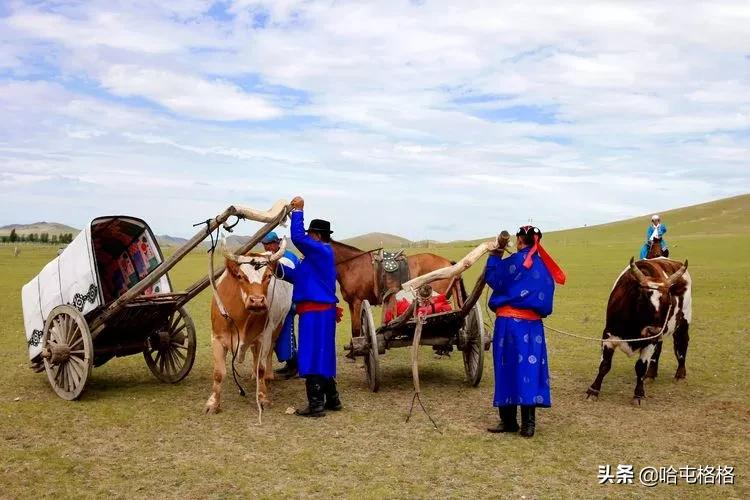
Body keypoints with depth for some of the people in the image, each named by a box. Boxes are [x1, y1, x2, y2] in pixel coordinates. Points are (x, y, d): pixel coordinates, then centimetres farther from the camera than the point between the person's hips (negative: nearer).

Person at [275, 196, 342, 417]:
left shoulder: (321, 251, -12)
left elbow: (297, 237, -23)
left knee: (313, 358, -4)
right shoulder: (320, 255, 18)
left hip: (315, 312, -10)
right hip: (321, 311, 10)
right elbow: (299, 276, 19)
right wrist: (280, 269, 9)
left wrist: (298, 210, -15)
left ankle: (316, 405, 1)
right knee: (323, 357, 17)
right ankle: (332, 399, 26)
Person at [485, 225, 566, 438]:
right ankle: (528, 422, 6)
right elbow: (545, 292, 15)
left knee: (508, 369, 3)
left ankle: (509, 421, 9)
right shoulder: (543, 265, 10)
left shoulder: (516, 261, -9)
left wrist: (495, 255, 9)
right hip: (533, 325, 5)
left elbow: (492, 277, -2)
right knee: (530, 369, 7)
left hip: (510, 323, -5)